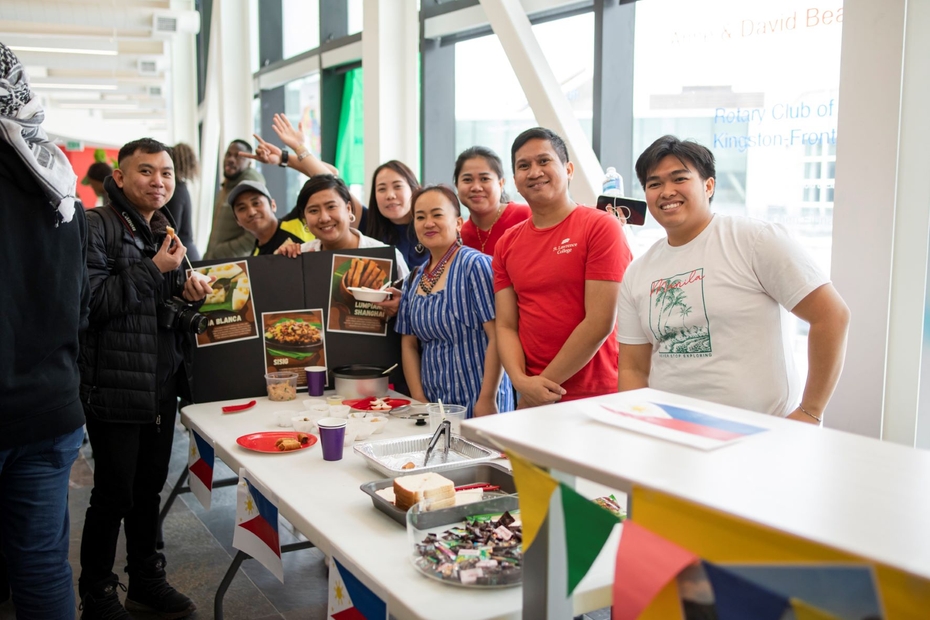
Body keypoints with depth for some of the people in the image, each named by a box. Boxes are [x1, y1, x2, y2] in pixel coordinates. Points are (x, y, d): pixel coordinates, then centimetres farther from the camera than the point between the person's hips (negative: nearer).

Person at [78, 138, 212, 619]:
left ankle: (146, 580, 33)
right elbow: (91, 299, -21)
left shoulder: (167, 234, 15)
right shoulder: (97, 226, -10)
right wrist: (153, 271, -17)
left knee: (149, 487, 17)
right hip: (115, 384, -7)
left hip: (162, 384, 7)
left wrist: (189, 296, 2)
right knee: (114, 493, 3)